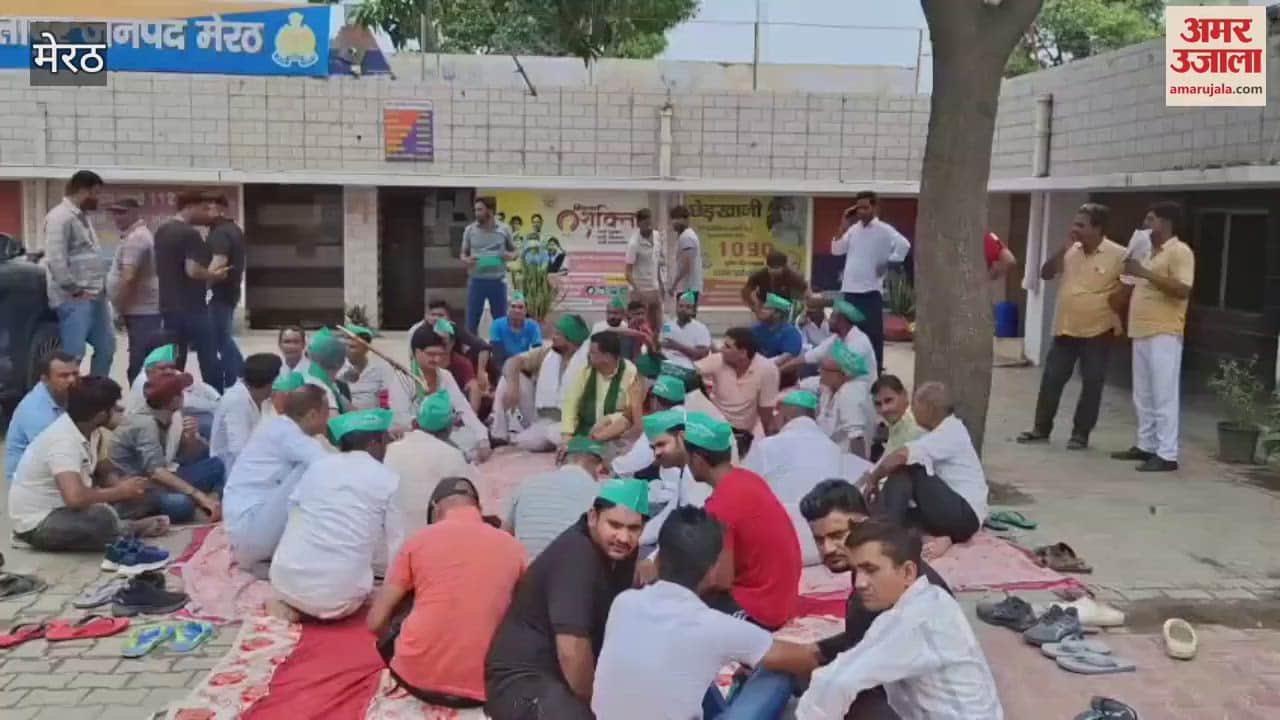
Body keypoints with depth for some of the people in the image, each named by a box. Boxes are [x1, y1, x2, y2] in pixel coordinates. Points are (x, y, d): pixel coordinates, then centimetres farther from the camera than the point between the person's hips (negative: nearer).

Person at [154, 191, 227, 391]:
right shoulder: (190, 234, -16)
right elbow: (193, 271, -25)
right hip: (192, 308, -8)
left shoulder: (162, 231, 13)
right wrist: (214, 275, -9)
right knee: (209, 360, 1)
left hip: (169, 306, 9)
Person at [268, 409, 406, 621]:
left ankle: (288, 603, 8)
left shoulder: (317, 466, 10)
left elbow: (292, 515, 17)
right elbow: (393, 548, 4)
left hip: (286, 580, 5)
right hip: (339, 596, -4)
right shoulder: (387, 480, 1)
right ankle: (329, 609, 2)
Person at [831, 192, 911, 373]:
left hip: (871, 291, -6)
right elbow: (836, 250, 9)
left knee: (873, 334, -3)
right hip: (850, 290, 6)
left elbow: (904, 245, -18)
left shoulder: (884, 230, -5)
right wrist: (843, 226, 1)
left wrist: (887, 264, -14)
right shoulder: (853, 229, 13)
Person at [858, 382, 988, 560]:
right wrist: (872, 475, 1)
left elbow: (901, 456, -26)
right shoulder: (941, 432, 15)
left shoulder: (951, 432, -14)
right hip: (951, 511, 9)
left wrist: (874, 479, -13)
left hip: (965, 515, -9)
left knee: (905, 469, -19)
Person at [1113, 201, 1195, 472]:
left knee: (1164, 395, -8)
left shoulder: (1180, 251, -8)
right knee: (1143, 395, 13)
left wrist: (1145, 273, -22)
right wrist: (1134, 273, 12)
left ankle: (1167, 455, -6)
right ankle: (1146, 445, 21)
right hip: (1142, 333, 9)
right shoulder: (1151, 252, 21)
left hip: (1164, 334, -9)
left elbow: (1183, 290, -20)